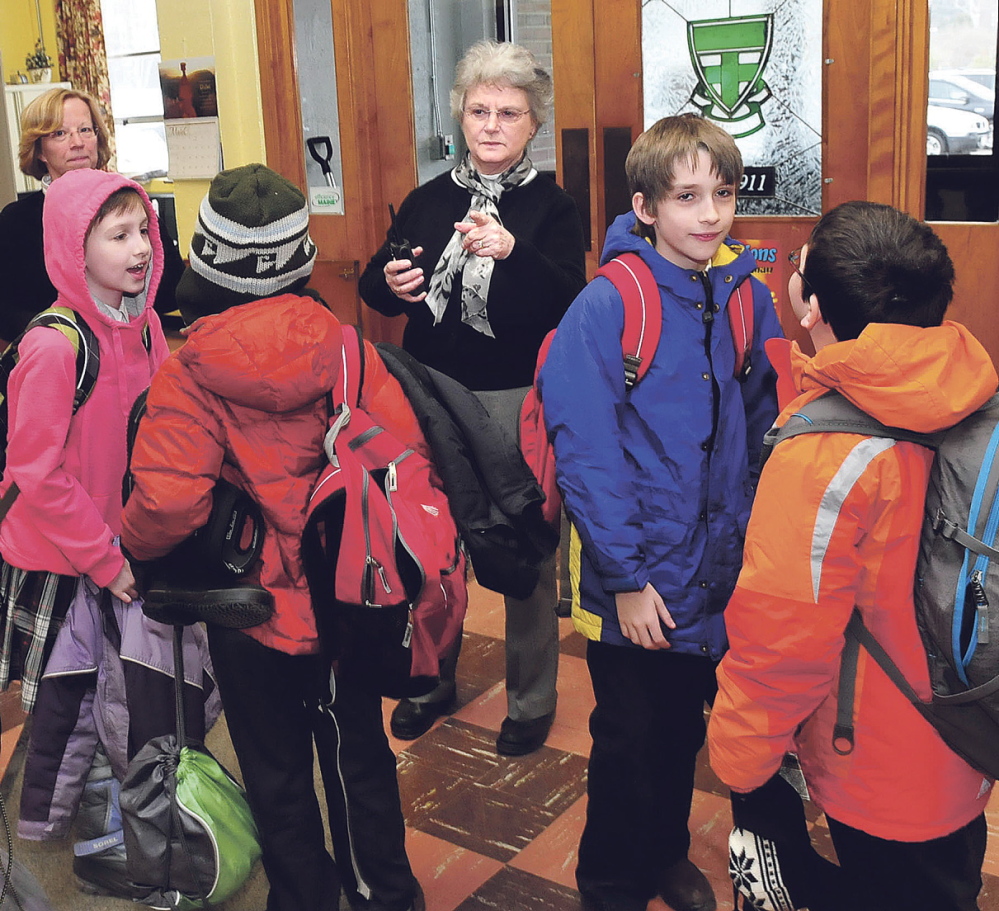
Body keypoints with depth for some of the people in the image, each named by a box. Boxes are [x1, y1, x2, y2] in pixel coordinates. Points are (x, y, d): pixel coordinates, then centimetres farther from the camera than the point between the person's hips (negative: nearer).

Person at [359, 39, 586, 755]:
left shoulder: (552, 207, -2)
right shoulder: (428, 201, 8)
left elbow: (571, 301, -17)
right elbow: (373, 285, 12)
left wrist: (511, 251, -33)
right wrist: (392, 284, -12)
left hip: (518, 400, -3)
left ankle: (532, 701, 23)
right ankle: (433, 681, 34)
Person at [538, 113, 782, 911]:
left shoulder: (748, 297, -2)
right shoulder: (608, 307, -17)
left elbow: (764, 428, 7)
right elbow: (583, 451, -18)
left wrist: (753, 538, 2)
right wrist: (625, 576, -18)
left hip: (717, 575, 5)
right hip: (636, 581, -4)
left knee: (684, 731, 23)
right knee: (631, 743, 13)